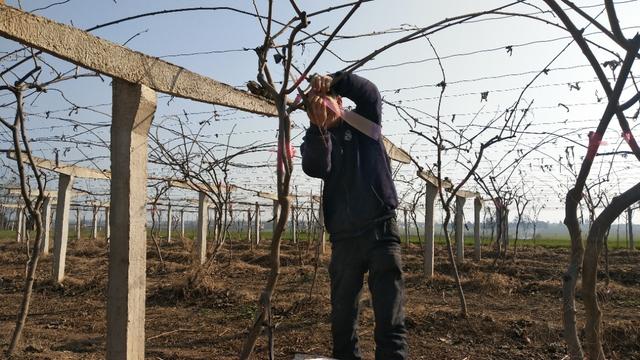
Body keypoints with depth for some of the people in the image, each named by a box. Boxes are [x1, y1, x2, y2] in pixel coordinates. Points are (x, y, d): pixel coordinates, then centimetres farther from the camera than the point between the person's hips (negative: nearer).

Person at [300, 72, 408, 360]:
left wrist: (334, 81, -24)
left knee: (390, 317, -7)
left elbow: (370, 94, -8)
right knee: (342, 315, 10)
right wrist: (318, 126, -25)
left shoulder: (363, 123, 12)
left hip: (381, 230, -2)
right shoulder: (315, 140, 12)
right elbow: (315, 169, -11)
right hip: (344, 238, 3)